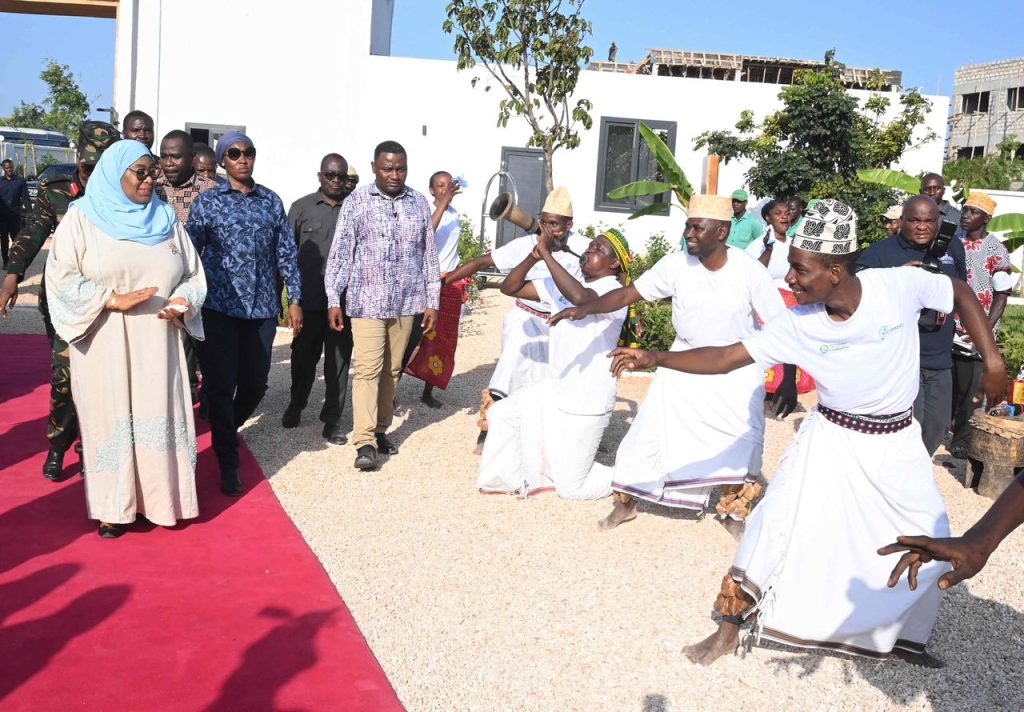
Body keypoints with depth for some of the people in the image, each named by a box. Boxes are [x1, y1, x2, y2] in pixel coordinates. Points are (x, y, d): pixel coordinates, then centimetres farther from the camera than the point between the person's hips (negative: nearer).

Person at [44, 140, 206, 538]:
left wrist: (182, 304, -10)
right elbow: (61, 277, -7)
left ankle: (158, 499, 18)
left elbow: (194, 275, 11)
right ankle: (114, 506, 13)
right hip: (105, 345, -3)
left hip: (157, 342, 3)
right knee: (111, 418, 2)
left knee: (159, 416, 5)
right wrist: (114, 300, -17)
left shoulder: (167, 220, 10)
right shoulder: (82, 218, 0)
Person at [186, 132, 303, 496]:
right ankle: (228, 464, 13)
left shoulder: (272, 200, 9)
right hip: (219, 306, -3)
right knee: (221, 385, -1)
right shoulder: (208, 201, 2)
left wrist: (294, 299, 5)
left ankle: (227, 431, 39)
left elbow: (286, 253, 10)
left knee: (256, 383, 8)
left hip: (262, 307, 3)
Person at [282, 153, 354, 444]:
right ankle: (296, 404, 37)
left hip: (344, 300, 0)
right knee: (303, 356, 14)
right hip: (308, 299, 0)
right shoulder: (301, 207, 4)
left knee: (339, 360, 4)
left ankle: (332, 418, 15)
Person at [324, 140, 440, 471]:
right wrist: (333, 300, -6)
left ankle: (381, 429, 24)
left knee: (392, 370, 11)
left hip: (406, 301, 3)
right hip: (366, 301, -3)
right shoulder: (356, 202, -2)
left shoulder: (419, 203, 7)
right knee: (367, 369, -8)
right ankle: (365, 442, -8)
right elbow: (340, 253, -2)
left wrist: (432, 301, 6)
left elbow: (429, 254, 9)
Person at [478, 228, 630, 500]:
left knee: (571, 488, 1)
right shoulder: (562, 285, 3)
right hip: (555, 390, 8)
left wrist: (546, 252, -32)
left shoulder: (614, 292, -19)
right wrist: (534, 256, -14)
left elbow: (580, 297, -42)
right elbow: (510, 288, 4)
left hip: (587, 404, -8)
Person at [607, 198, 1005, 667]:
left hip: (896, 441, 1)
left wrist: (992, 359, -9)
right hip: (830, 438, -1)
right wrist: (656, 359, -27)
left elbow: (961, 293, -2)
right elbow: (725, 357, -16)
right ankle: (729, 629, 10)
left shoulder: (900, 285, -21)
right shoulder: (798, 325, -18)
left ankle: (901, 635, 32)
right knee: (774, 528, -6)